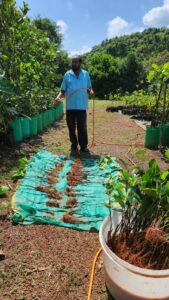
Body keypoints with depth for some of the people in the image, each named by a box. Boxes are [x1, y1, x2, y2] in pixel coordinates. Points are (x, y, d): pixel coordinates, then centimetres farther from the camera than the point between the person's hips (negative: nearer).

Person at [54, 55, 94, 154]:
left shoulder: (86, 74, 6)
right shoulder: (67, 75, 4)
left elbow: (89, 87, 13)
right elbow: (63, 90, 5)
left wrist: (91, 91, -10)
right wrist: (59, 97, -14)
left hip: (82, 106, 0)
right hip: (70, 106, 0)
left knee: (82, 127, 4)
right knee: (71, 127, 7)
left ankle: (84, 146, 15)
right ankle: (74, 146, 20)